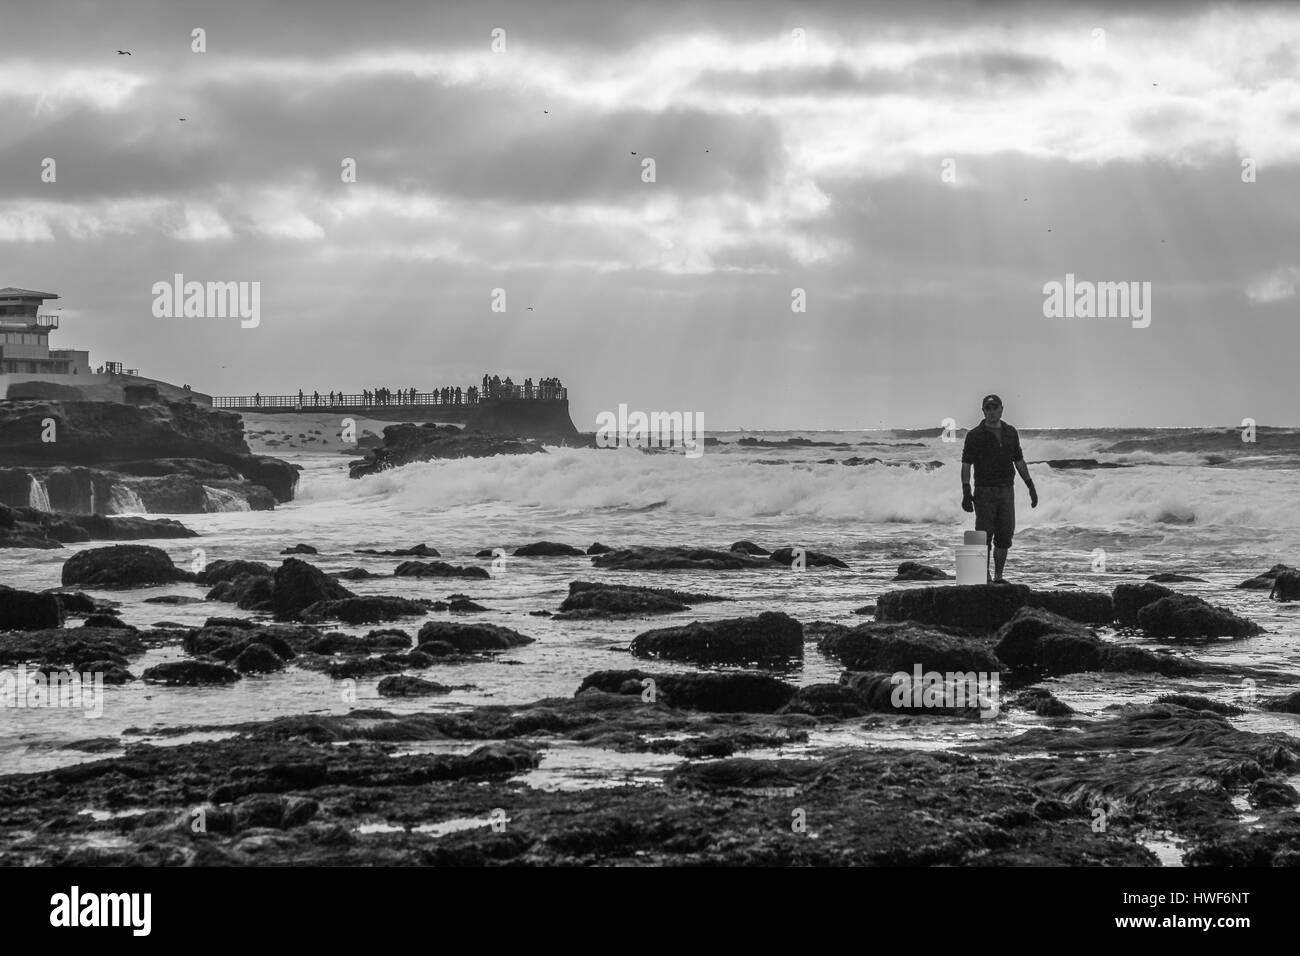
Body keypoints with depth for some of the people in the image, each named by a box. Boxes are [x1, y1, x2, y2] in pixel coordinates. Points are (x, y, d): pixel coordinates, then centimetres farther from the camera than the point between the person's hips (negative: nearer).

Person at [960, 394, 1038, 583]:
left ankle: (998, 576, 11)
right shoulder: (975, 435, -4)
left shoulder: (1011, 433, 10)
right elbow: (966, 465, -7)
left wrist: (1031, 487, 13)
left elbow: (1019, 461, 17)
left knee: (1005, 537, 2)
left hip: (1006, 490, 4)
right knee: (984, 538, -6)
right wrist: (966, 493, -16)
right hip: (984, 491, -4)